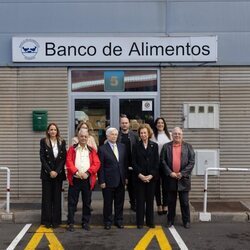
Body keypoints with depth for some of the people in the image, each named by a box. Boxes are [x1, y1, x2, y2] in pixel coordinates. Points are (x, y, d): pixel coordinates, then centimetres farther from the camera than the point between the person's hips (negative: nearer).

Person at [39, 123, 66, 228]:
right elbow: (42, 158, -4)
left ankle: (56, 220, 9)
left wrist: (57, 171, -9)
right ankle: (47, 221, 8)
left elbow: (63, 158, 1)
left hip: (58, 173, 1)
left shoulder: (62, 142, 6)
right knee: (47, 197, 2)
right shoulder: (43, 141, 1)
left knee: (57, 197, 4)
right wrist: (50, 171, -11)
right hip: (46, 174, -1)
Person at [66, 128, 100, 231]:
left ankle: (85, 223, 19)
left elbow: (96, 163, -2)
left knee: (87, 202, 8)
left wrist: (88, 172, -16)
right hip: (75, 179, -1)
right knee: (72, 202, 2)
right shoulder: (72, 149, 6)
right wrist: (76, 172, -19)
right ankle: (70, 223, 11)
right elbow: (69, 162, -5)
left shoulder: (92, 150, 8)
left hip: (87, 180, 1)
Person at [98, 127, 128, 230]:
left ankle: (119, 220, 24)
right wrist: (101, 181, -10)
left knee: (119, 202, 11)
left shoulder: (122, 146, 7)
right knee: (108, 203, 6)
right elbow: (101, 167, -7)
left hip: (120, 180, 4)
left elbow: (125, 162, 11)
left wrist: (126, 177, 7)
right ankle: (107, 221, 19)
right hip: (108, 180, -4)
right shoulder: (102, 149, -6)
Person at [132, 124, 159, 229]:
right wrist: (140, 175, -11)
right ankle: (140, 222, 11)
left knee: (150, 200, 6)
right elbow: (133, 162, -1)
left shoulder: (154, 145, 5)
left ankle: (150, 221, 16)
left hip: (151, 177, 1)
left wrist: (151, 175, -10)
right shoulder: (136, 146, 3)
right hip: (139, 177, -1)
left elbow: (156, 162, 1)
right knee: (140, 200, 3)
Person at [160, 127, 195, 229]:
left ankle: (186, 221, 16)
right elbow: (162, 161, 0)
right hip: (170, 178, 1)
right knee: (171, 201, 10)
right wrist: (170, 173, -11)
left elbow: (191, 162, -3)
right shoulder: (166, 146, 4)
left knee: (184, 202, 5)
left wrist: (182, 173, -11)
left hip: (183, 178, -1)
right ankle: (170, 220, 20)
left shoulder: (188, 147, 3)